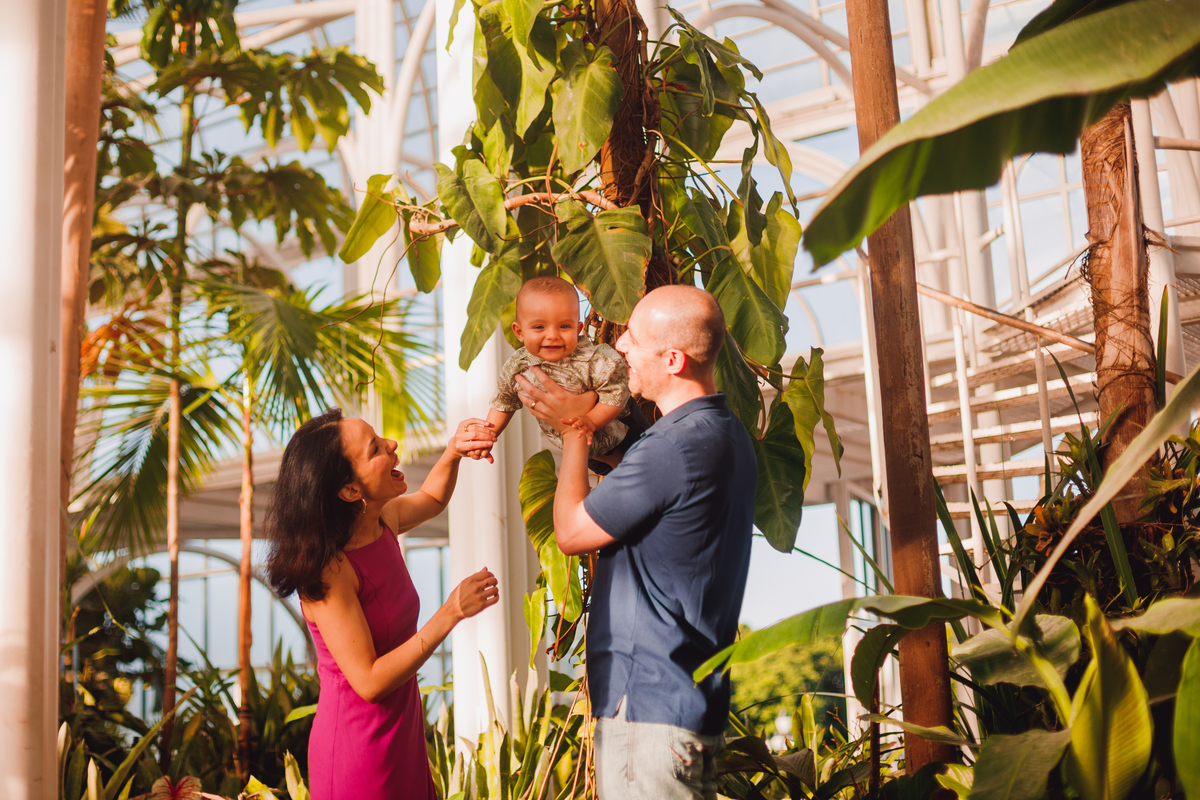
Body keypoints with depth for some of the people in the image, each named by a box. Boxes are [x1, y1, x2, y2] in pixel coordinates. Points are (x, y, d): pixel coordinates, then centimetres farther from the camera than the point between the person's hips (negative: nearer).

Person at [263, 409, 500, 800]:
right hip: (359, 751, -8)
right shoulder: (329, 570, -24)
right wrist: (451, 613, -24)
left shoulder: (383, 520, -1)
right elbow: (369, 682, -24)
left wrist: (454, 450, 3)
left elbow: (431, 498, 22)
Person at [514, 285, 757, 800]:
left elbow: (571, 531, -10)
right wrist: (581, 425, 25)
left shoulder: (676, 446, -22)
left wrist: (573, 429, 2)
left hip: (649, 701, -10)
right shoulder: (725, 433, 11)